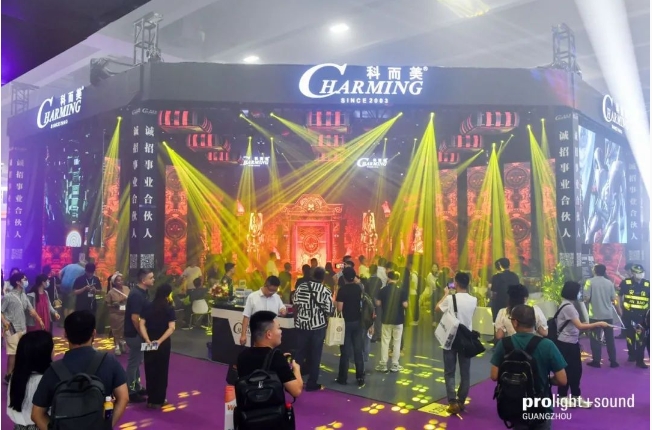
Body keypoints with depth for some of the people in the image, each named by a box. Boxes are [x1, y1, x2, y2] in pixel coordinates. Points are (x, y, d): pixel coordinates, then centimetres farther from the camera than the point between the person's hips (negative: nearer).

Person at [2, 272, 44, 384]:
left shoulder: (24, 296, 9)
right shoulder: (8, 297, -12)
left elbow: (31, 310, 17)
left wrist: (39, 320, 17)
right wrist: (4, 321, -24)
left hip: (22, 328, 7)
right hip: (12, 329, -7)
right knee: (12, 353, -6)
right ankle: (8, 376, 5)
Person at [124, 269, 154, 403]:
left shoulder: (142, 292, 7)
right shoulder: (137, 295, -23)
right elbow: (135, 318, -25)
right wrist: (142, 334, -17)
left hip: (137, 333, 9)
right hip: (134, 334, -9)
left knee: (136, 361, 18)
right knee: (134, 362, 1)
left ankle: (137, 387, 30)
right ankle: (131, 392, 12)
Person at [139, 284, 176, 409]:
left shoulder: (148, 306, 1)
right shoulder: (169, 309, -9)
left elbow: (142, 324, -7)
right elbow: (171, 328, -18)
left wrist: (147, 340, -12)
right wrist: (160, 341, -18)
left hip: (149, 342, 3)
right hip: (163, 343, -3)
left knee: (150, 370, 13)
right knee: (162, 370, 8)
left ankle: (151, 399, 20)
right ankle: (159, 400, 14)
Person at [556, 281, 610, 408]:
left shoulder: (568, 305, 10)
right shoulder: (568, 307, -22)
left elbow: (575, 325, 11)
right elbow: (580, 326, -25)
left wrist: (593, 326, 7)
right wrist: (598, 324, -21)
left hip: (572, 342, 10)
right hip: (566, 344, -10)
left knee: (576, 370, 15)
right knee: (566, 370, 4)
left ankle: (576, 397, 27)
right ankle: (562, 397, 19)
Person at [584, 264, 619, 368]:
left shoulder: (590, 281, -9)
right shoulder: (609, 282, 1)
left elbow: (587, 298, -13)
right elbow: (613, 299, 3)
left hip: (595, 315, -3)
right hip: (608, 315, 3)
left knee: (596, 339, 5)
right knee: (610, 339, 12)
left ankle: (596, 361, 8)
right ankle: (613, 361, 17)